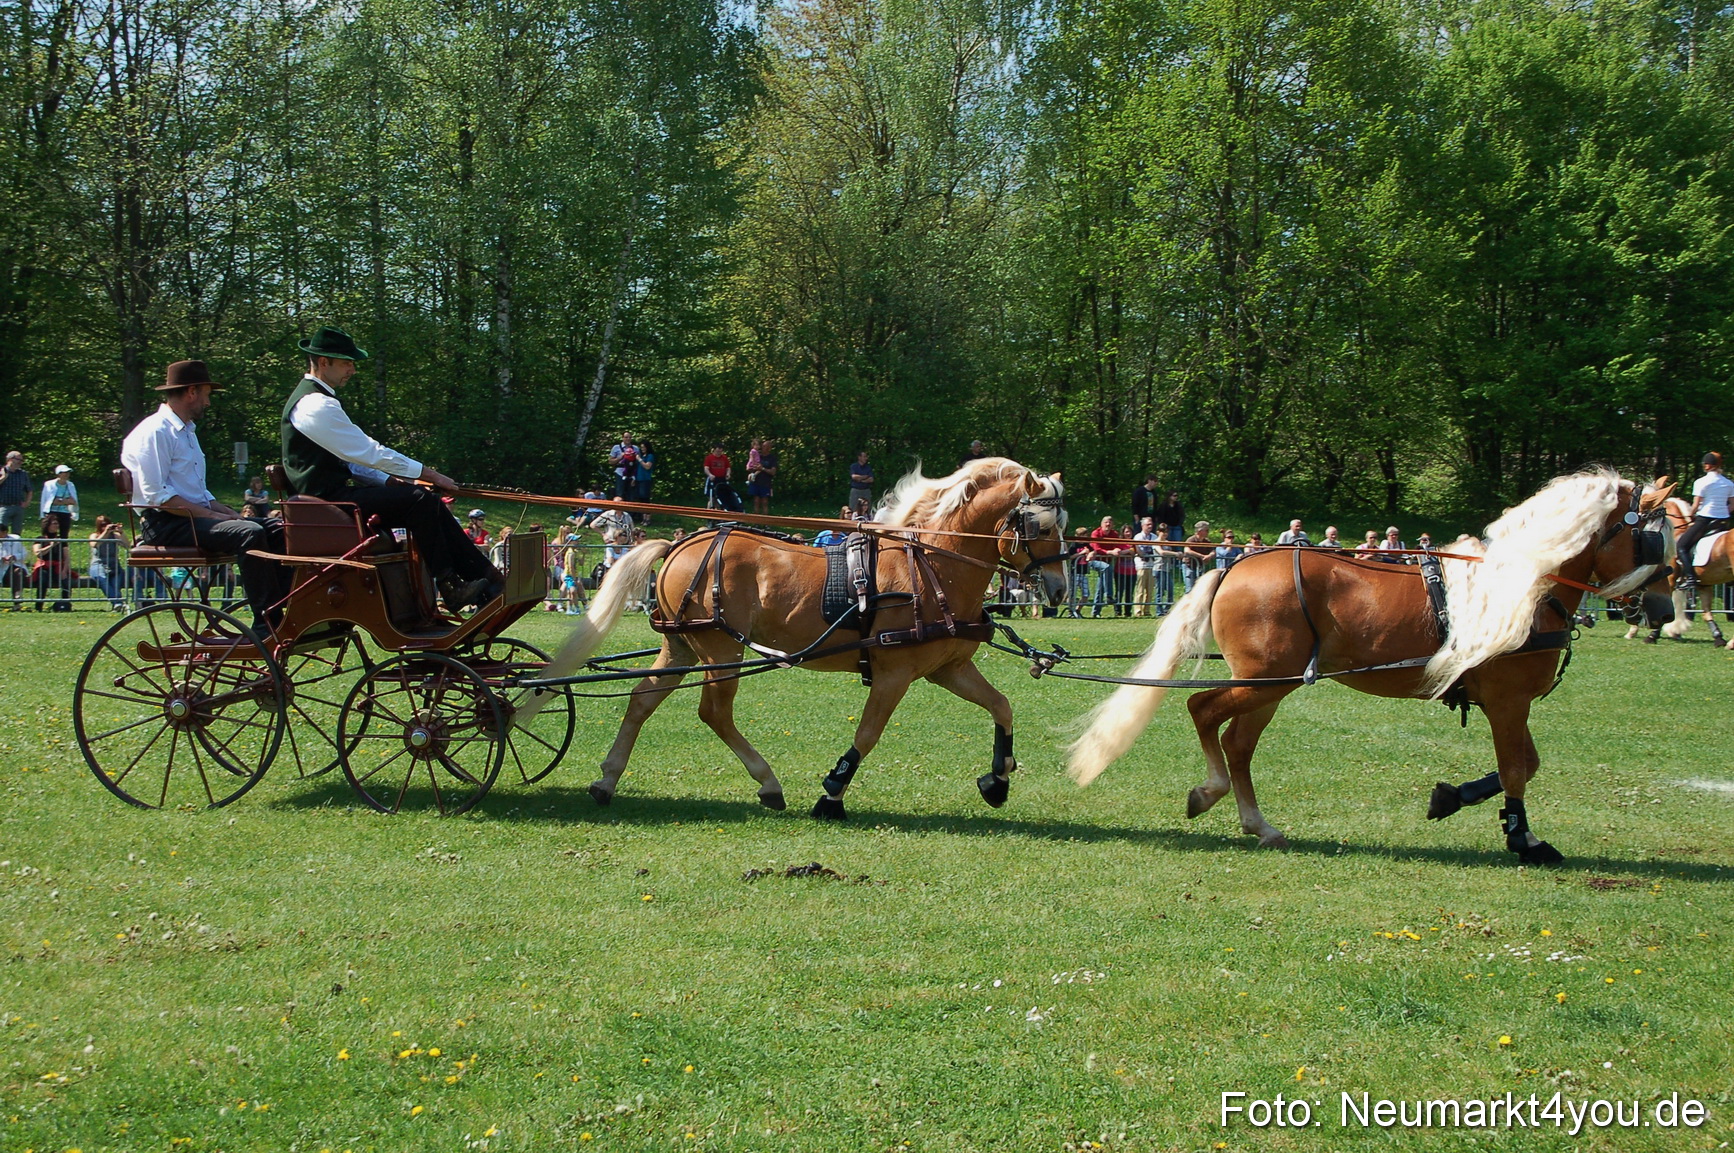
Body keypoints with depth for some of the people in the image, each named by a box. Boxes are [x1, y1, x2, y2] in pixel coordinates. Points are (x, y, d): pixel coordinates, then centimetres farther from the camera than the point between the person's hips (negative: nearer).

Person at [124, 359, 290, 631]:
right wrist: (211, 515, -19)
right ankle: (267, 624, -30)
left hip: (195, 517, 10)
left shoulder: (188, 432, 23)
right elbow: (157, 495, -19)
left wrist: (227, 512, 5)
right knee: (250, 533, -29)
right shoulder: (155, 432, -10)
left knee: (277, 529, -4)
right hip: (165, 525, -10)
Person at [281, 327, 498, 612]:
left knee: (429, 504, 2)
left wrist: (389, 481, 8)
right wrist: (428, 473, -11)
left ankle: (484, 578, -2)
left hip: (333, 493, 10)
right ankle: (449, 588, -17)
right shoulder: (317, 406, -17)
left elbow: (353, 457, 22)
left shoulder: (314, 399, 18)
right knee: (419, 500, -20)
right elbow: (369, 453, -18)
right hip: (330, 498, -10)